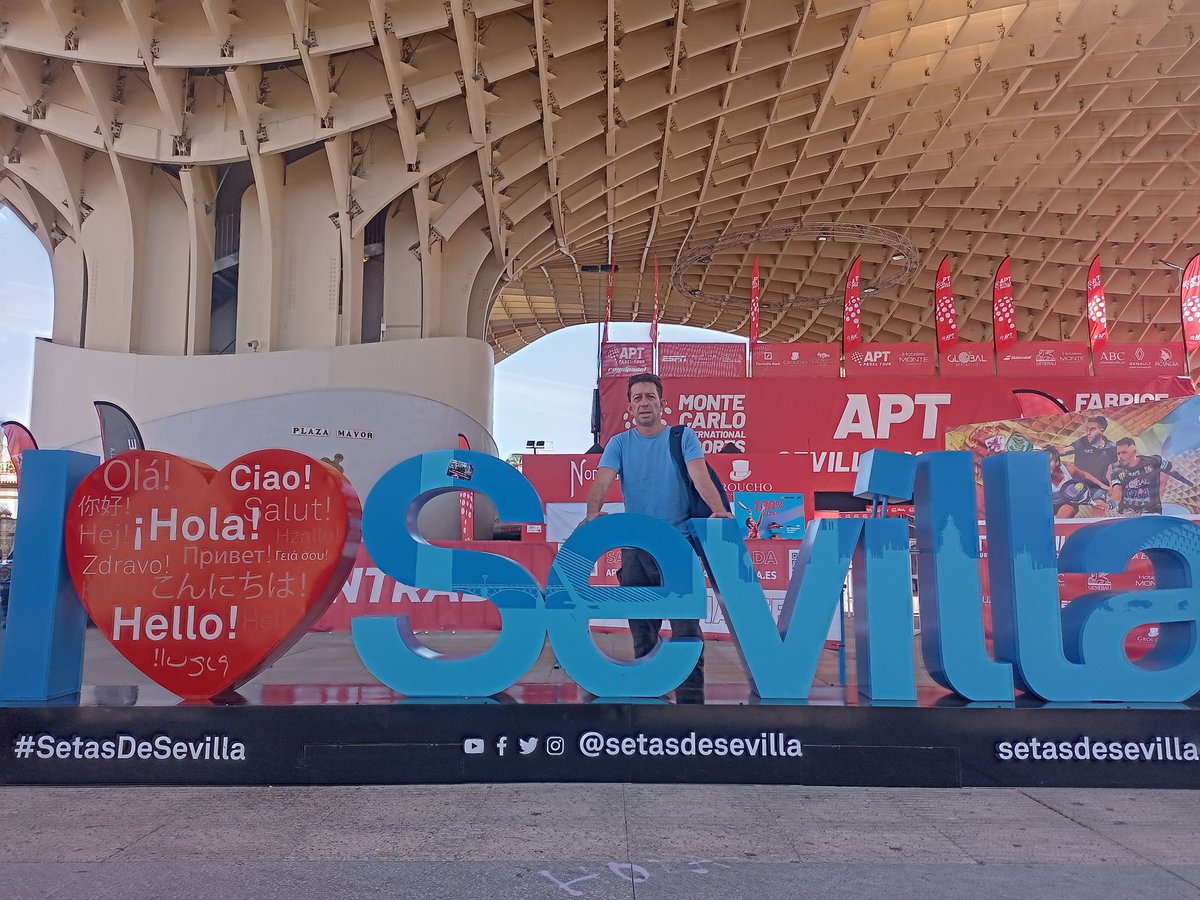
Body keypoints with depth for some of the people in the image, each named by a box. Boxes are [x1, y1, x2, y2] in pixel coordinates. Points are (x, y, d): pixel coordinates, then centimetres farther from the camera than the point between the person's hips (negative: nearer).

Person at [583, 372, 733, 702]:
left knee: (686, 627, -6)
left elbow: (699, 474, -11)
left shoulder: (683, 437, 4)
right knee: (641, 631, 9)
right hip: (635, 548, 2)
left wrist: (718, 509, -30)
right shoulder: (619, 444, 9)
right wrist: (593, 513, -28)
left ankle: (690, 697, 0)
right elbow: (603, 480, -7)